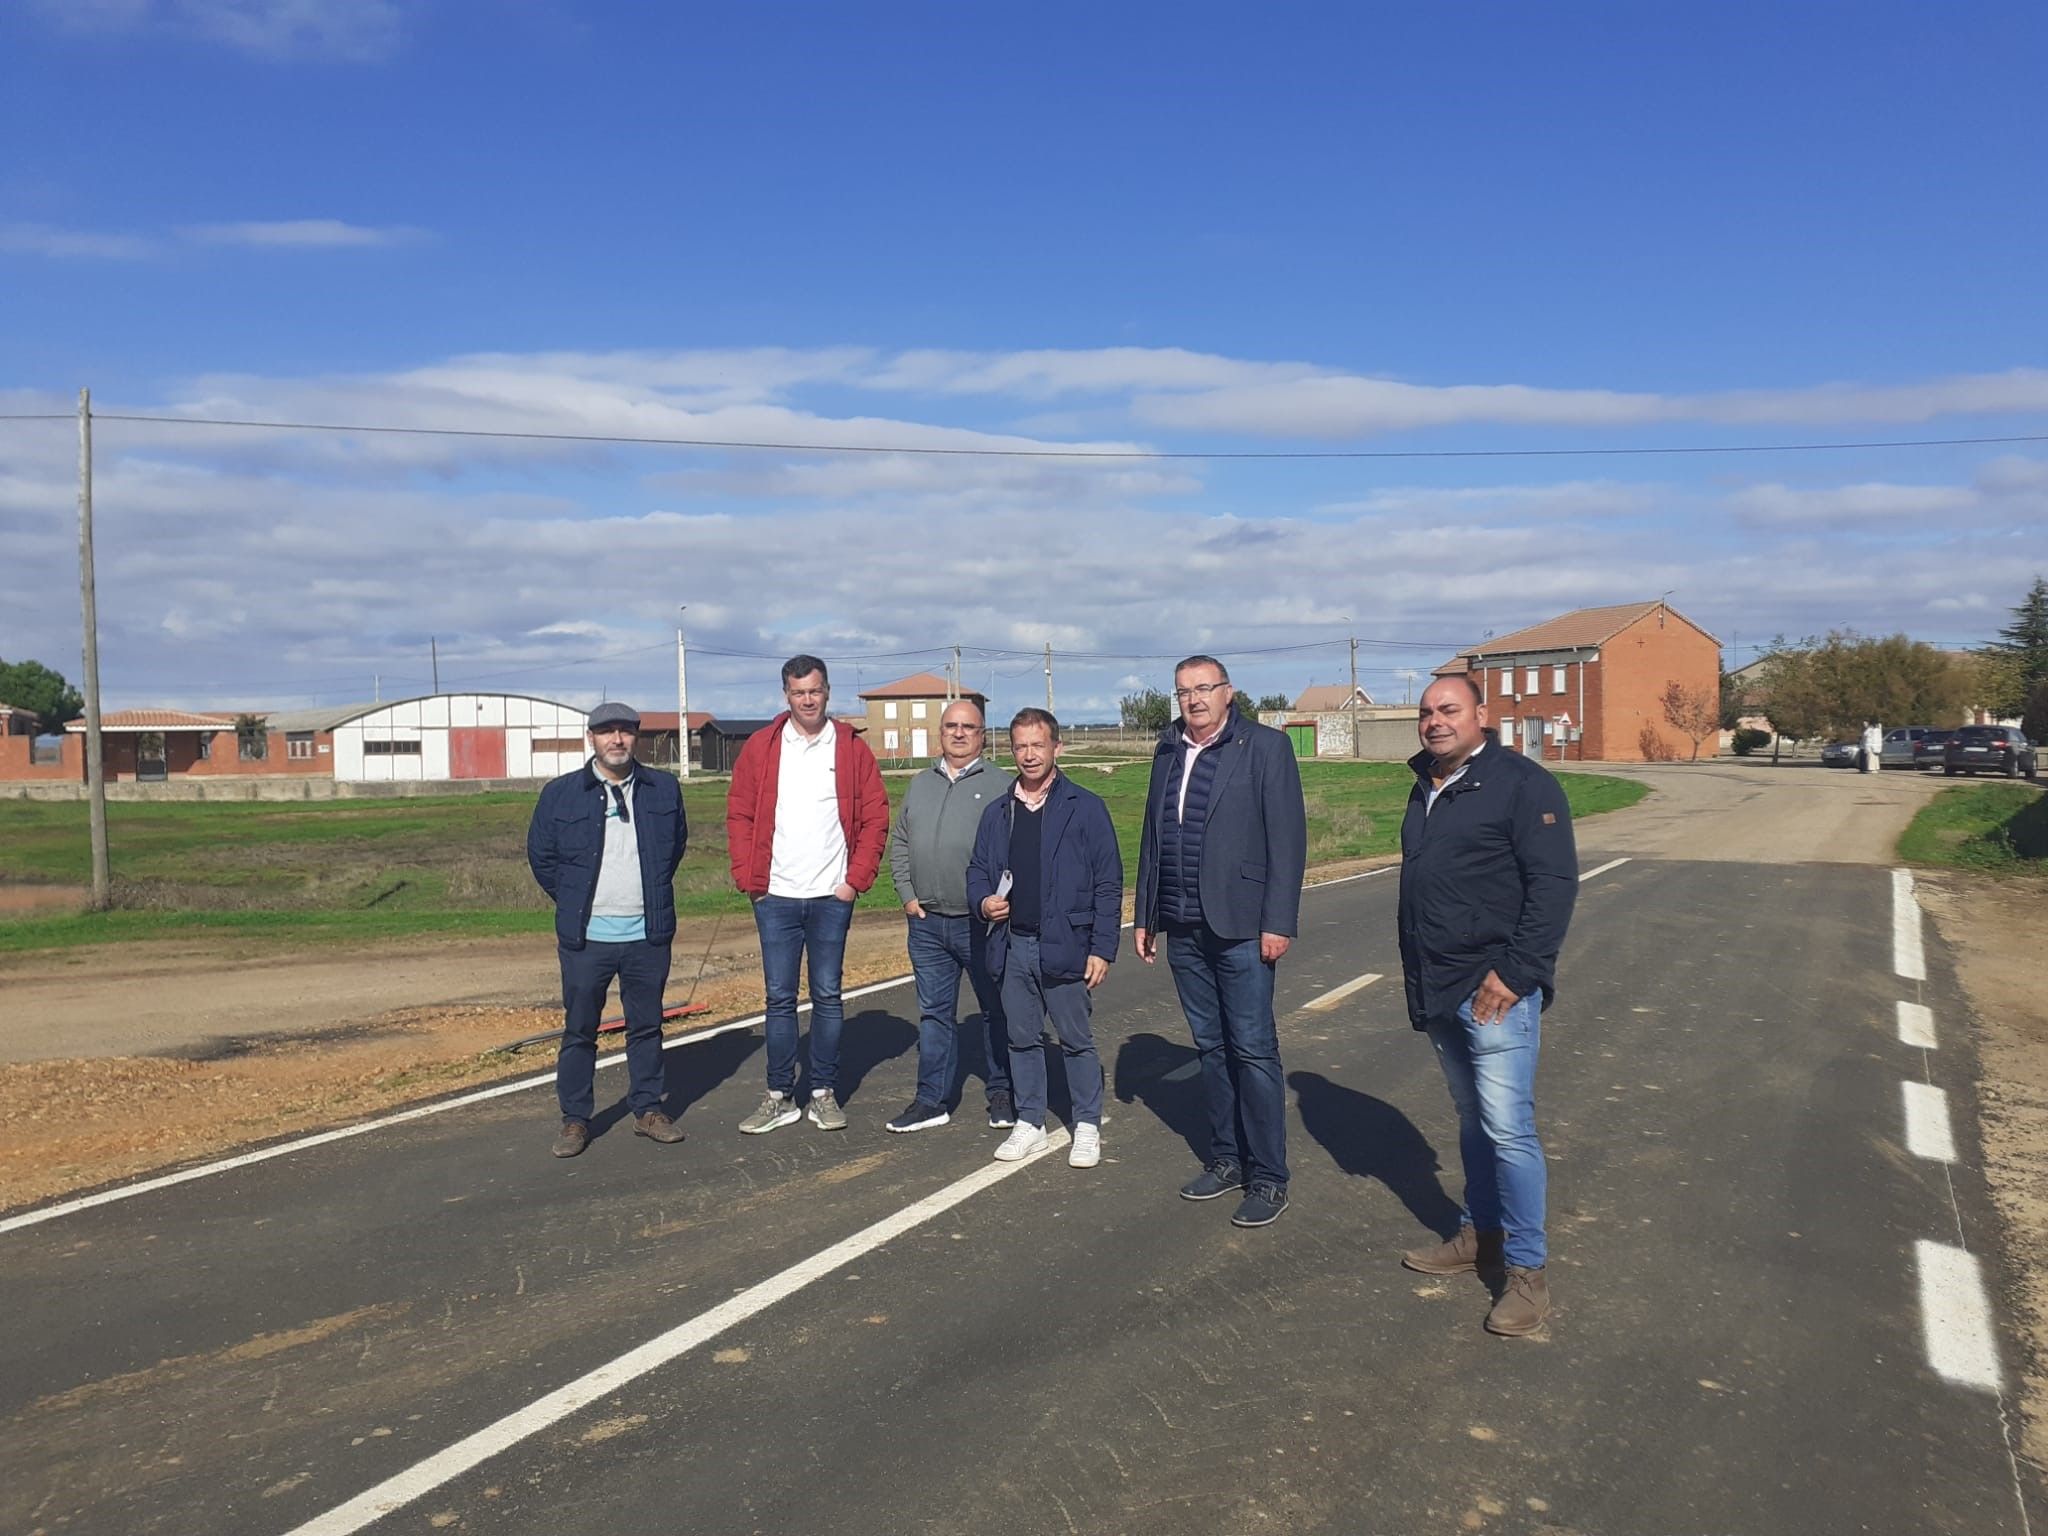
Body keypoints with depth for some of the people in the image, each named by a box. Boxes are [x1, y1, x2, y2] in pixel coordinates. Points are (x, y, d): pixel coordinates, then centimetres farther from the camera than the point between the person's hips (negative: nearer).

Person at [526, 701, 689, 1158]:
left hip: (648, 935, 2)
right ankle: (574, 1119, 17)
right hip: (586, 937, -1)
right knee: (579, 1031, 6)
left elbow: (677, 843, 17)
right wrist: (573, 901, 7)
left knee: (647, 1026, 10)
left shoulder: (664, 789, 3)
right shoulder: (560, 794, -1)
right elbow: (540, 855, 9)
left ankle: (648, 1110, 23)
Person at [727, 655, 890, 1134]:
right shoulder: (760, 747, 3)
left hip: (832, 896, 0)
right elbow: (739, 815, 4)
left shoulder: (851, 748, 1)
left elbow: (875, 817, 1)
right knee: (779, 998, 6)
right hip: (775, 896, 1)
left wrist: (857, 878, -6)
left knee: (827, 996, 7)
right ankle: (780, 1096, 17)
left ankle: (824, 1092, 18)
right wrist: (748, 878, -3)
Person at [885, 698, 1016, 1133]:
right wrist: (908, 895, 6)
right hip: (927, 922, 5)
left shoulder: (1001, 785, -4)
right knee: (934, 1013, 11)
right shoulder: (920, 785, 12)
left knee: (996, 1011, 7)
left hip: (982, 923, -4)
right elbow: (898, 842, 17)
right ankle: (931, 1100, 20)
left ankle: (1002, 1095, 20)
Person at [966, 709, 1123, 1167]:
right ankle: (1030, 1125, 26)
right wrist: (982, 900, -5)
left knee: (1076, 1039, 6)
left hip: (1064, 945, -4)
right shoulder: (997, 813, 10)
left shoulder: (1085, 808, -5)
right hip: (1013, 946, 5)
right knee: (1021, 1038, 13)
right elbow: (977, 869, 18)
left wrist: (1102, 948, -11)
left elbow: (1108, 883, -6)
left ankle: (1087, 1127, 20)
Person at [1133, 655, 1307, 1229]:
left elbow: (1287, 838, -9)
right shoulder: (1168, 752, 12)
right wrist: (1145, 915, 13)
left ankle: (1268, 1177, 9)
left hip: (1241, 925, -5)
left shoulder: (1265, 746, -5)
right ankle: (1227, 1159, 25)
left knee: (1253, 1048, -1)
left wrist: (1278, 922, -14)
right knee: (1211, 1046, 13)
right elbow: (1152, 836, 16)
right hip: (1183, 927, 6)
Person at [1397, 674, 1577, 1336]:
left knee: (1507, 1129, -7)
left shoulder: (1522, 783, -11)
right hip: (1437, 992, 8)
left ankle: (1527, 1269, 3)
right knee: (1472, 1121, 17)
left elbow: (1555, 885, -17)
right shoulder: (1428, 789, 14)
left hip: (1496, 989, -8)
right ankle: (1479, 1237, 29)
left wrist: (1513, 973, -20)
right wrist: (1416, 974, 17)